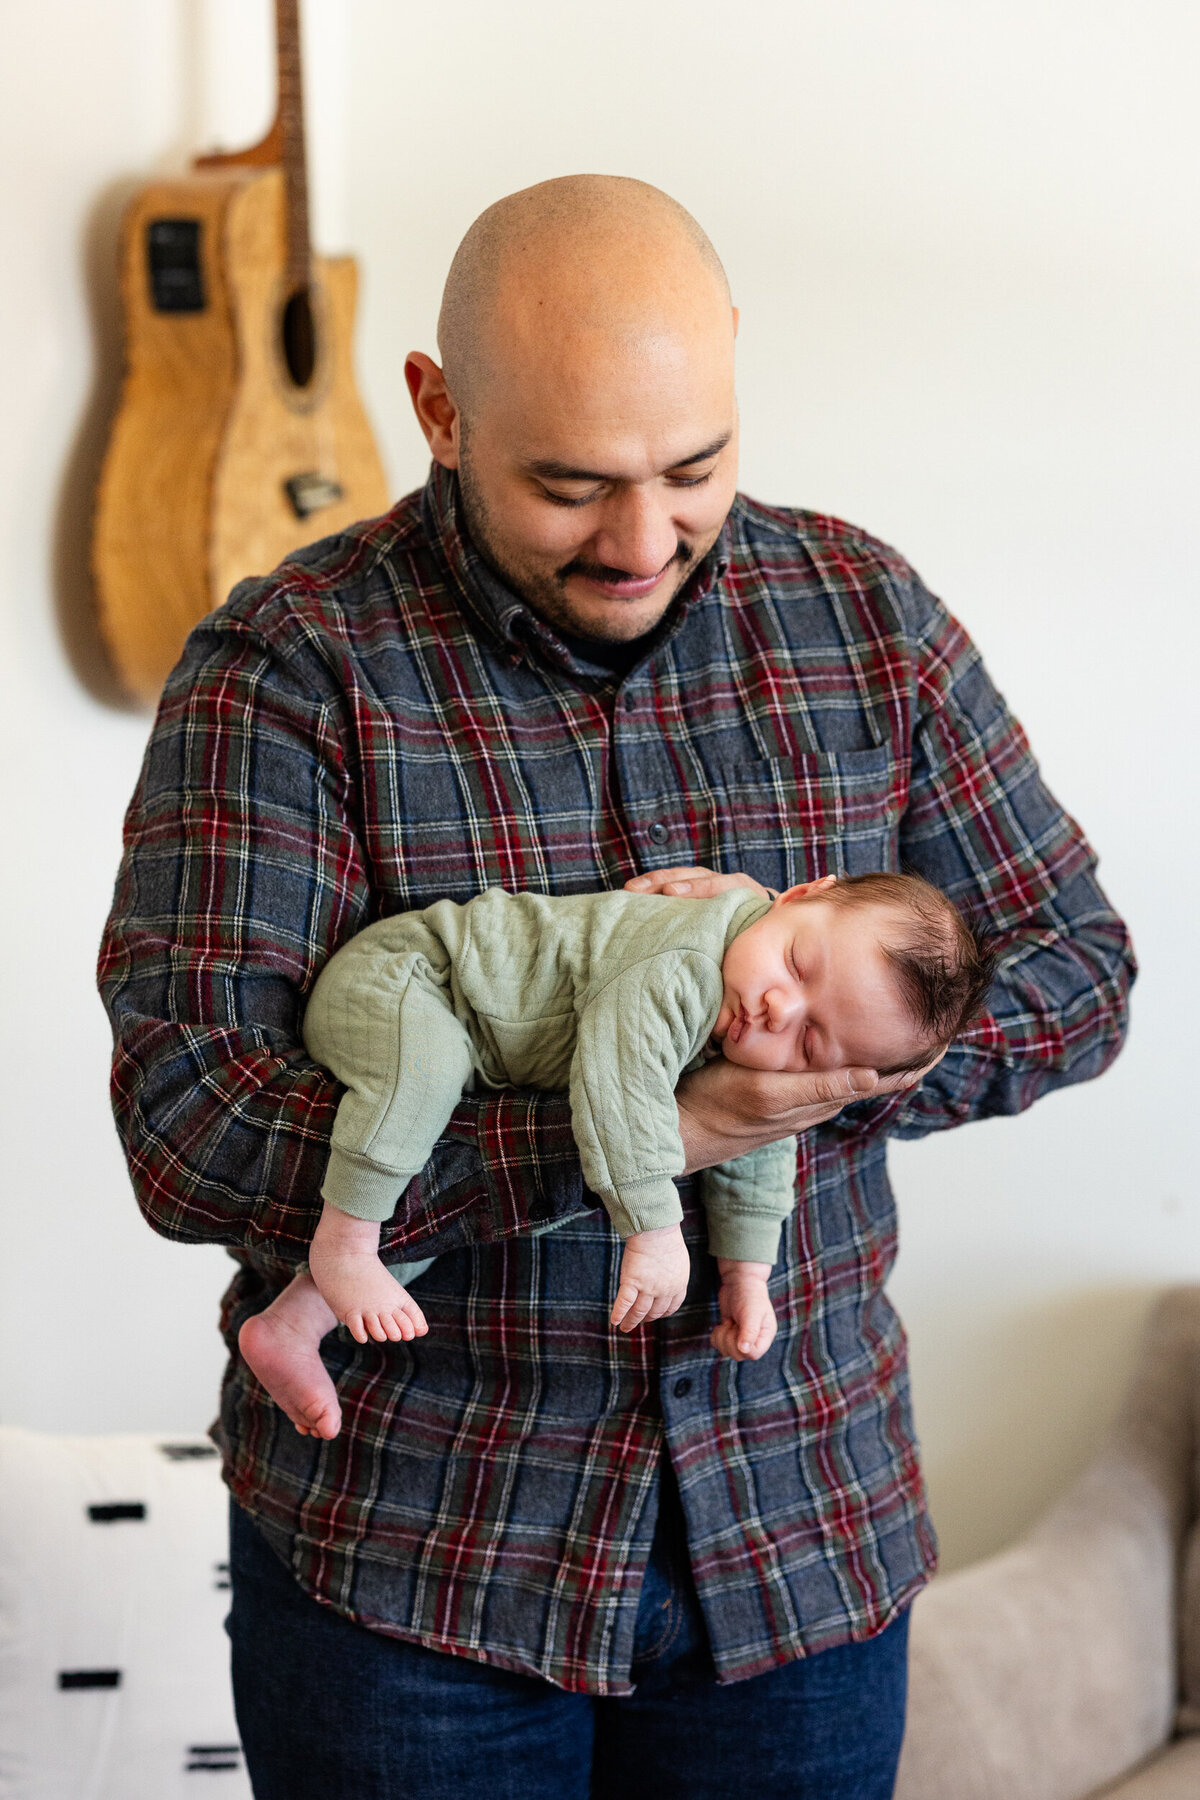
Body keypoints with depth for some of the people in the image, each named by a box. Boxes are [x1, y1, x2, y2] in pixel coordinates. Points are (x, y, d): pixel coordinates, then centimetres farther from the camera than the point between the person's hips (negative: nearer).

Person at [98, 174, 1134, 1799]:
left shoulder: (864, 617, 0)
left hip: (804, 1530, 3)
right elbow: (192, 1129, -21)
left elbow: (1077, 972, 5)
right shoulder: (290, 666, -12)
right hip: (410, 1554, -3)